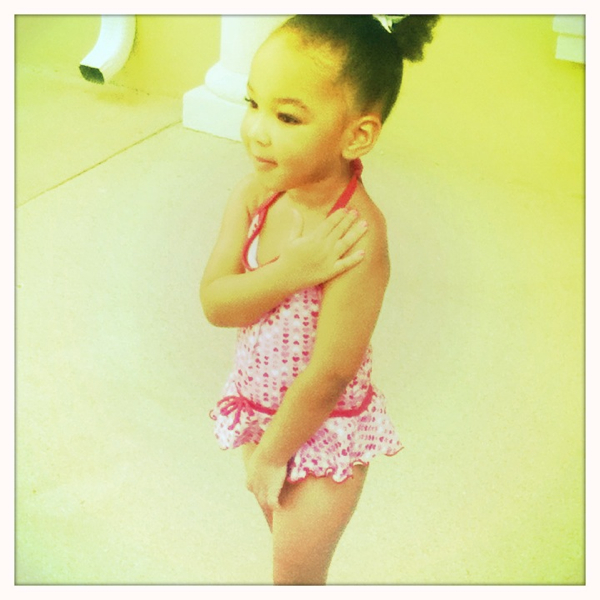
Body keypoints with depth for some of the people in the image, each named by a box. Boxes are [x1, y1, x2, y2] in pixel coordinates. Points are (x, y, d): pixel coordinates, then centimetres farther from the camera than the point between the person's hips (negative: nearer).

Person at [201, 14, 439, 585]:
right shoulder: (253, 195, -13)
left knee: (295, 571, 13)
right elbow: (213, 302, -17)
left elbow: (328, 375, -26)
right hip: (260, 410, 6)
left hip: (323, 431, -6)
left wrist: (271, 456, -14)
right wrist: (289, 272, -35)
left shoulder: (357, 238, -32)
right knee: (284, 535, 29)